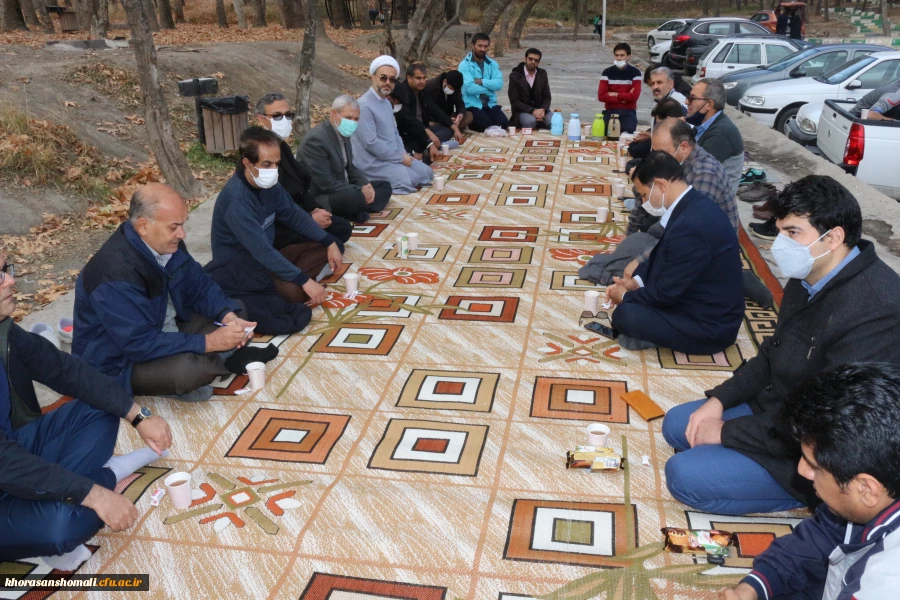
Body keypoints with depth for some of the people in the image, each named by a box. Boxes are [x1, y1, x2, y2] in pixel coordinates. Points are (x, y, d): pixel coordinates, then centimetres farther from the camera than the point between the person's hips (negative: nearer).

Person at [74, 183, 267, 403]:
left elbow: (199, 285, 3)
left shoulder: (167, 243, -9)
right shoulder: (116, 272, -33)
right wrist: (209, 342, -32)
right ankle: (225, 360, -4)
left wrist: (229, 317, -17)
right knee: (187, 368, -36)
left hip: (164, 333, 8)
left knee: (235, 310, 5)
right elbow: (140, 343, -34)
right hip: (121, 364, -8)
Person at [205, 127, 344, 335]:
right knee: (294, 291, -35)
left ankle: (283, 281, -13)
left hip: (267, 257, 10)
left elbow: (295, 215, 8)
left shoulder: (268, 183, -3)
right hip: (238, 267, -9)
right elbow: (261, 250, -33)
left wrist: (330, 243, -3)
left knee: (328, 247, 1)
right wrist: (304, 281, -35)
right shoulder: (236, 200, -28)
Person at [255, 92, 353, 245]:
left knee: (343, 227, 6)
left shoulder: (281, 146, 10)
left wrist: (314, 209, -2)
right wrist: (310, 220, -18)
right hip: (276, 229, -10)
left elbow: (297, 186, 16)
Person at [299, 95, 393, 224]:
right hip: (320, 198, -10)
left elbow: (349, 168, 17)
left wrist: (365, 184, -4)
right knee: (356, 197, -38)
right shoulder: (316, 139, -22)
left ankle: (353, 212, -10)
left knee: (384, 187, 10)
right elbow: (326, 184, -26)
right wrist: (360, 192, -20)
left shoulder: (342, 134, 7)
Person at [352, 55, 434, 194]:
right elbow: (371, 143, -24)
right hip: (372, 161, -9)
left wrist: (403, 154, 0)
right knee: (410, 180, -22)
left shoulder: (386, 102, 12)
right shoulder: (364, 105, -19)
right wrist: (400, 158, -17)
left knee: (426, 172, 7)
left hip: (393, 156, 9)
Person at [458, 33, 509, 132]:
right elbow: (469, 88, -19)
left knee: (504, 123, -19)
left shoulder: (492, 64, 10)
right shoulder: (464, 64, -6)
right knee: (486, 125, -26)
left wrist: (481, 81, -15)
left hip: (490, 104, 4)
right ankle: (472, 124, 6)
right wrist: (489, 86, -7)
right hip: (473, 105, -4)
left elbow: (499, 84, -5)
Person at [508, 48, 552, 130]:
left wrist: (543, 110, -16)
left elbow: (547, 96, 7)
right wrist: (532, 111, -23)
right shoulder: (515, 76, -5)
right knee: (530, 121, -38)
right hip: (522, 111, -4)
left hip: (540, 109, 4)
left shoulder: (542, 74, 8)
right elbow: (514, 101, -10)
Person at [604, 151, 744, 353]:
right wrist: (635, 281, 3)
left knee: (624, 314, -22)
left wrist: (625, 296, -6)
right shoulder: (694, 205, 1)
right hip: (708, 309, 10)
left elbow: (666, 293, -22)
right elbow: (662, 257, 15)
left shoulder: (690, 226, -30)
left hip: (709, 328, -10)